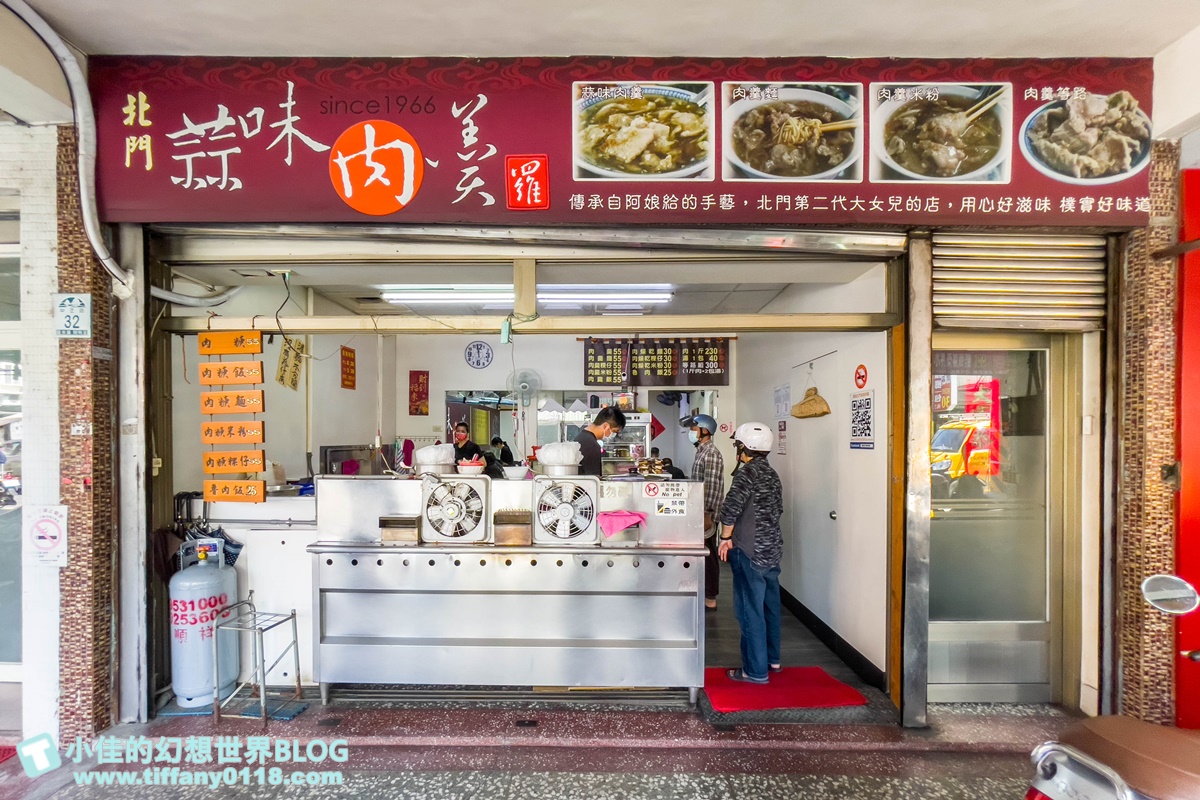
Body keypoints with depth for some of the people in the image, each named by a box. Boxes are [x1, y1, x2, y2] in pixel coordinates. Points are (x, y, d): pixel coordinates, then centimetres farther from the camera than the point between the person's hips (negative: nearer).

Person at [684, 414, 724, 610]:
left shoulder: (711, 454, -17)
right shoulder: (702, 452, 14)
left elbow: (712, 487, -22)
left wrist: (707, 515, -24)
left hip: (706, 514, -9)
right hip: (700, 512, 9)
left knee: (708, 555, -1)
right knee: (703, 554, 15)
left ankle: (711, 598, 8)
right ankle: (706, 593, 24)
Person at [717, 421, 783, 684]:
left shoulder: (748, 472, -16)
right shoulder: (772, 474, 10)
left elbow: (730, 509, -23)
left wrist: (726, 537, -10)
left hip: (751, 552, -9)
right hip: (773, 548, 9)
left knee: (750, 610, 2)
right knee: (770, 605, 19)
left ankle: (756, 670, 11)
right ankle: (772, 659, 34)